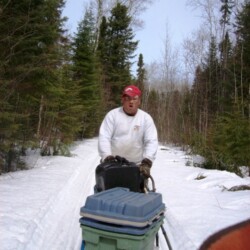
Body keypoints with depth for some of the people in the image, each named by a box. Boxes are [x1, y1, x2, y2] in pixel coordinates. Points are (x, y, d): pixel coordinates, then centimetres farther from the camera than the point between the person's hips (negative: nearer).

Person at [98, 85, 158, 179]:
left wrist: (147, 162, -18)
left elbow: (152, 141, -4)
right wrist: (107, 157, -20)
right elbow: (104, 138, -6)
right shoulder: (112, 115, 0)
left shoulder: (146, 118, 4)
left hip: (137, 166, 1)